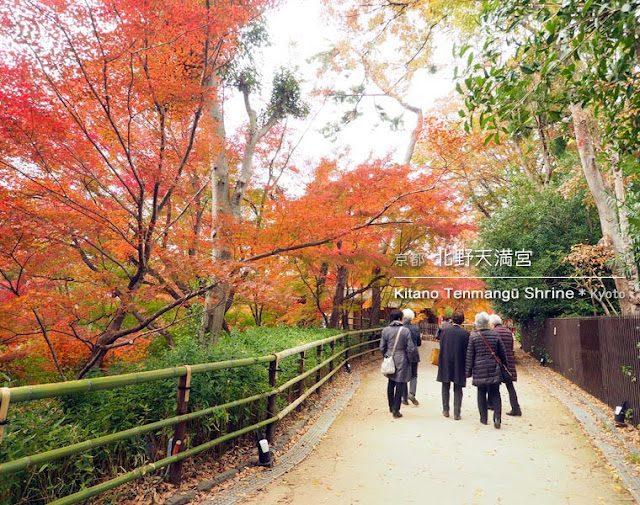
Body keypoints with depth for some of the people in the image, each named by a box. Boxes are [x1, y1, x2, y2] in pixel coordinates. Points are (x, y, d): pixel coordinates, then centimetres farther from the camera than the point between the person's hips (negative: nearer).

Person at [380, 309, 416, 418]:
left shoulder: (385, 330, -3)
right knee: (400, 385, 3)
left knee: (391, 384, 19)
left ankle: (391, 406, 32)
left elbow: (382, 348, 1)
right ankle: (396, 410, 6)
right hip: (401, 361, -4)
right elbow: (410, 348, -9)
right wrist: (408, 359, 7)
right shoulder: (405, 331, -10)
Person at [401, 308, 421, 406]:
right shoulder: (416, 328, -3)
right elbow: (419, 343, 6)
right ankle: (412, 393, -6)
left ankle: (405, 398, 15)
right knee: (413, 375, 15)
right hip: (414, 355, 2)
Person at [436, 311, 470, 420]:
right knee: (458, 390, 9)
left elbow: (441, 346, -1)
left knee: (445, 388, 15)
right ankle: (456, 413, 8)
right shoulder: (465, 333, -9)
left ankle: (445, 410, 22)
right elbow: (467, 351, -5)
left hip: (445, 363, 1)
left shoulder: (444, 331, -6)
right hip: (459, 365, -1)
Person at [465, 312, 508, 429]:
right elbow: (503, 353, 7)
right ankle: (497, 416, -7)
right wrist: (505, 366, 21)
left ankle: (484, 418, 14)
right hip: (494, 370, 1)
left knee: (481, 394, 10)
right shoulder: (495, 335, 0)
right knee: (495, 394, 8)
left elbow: (469, 355, -4)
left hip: (479, 370, -1)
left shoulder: (473, 336, -6)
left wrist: (468, 371, 4)